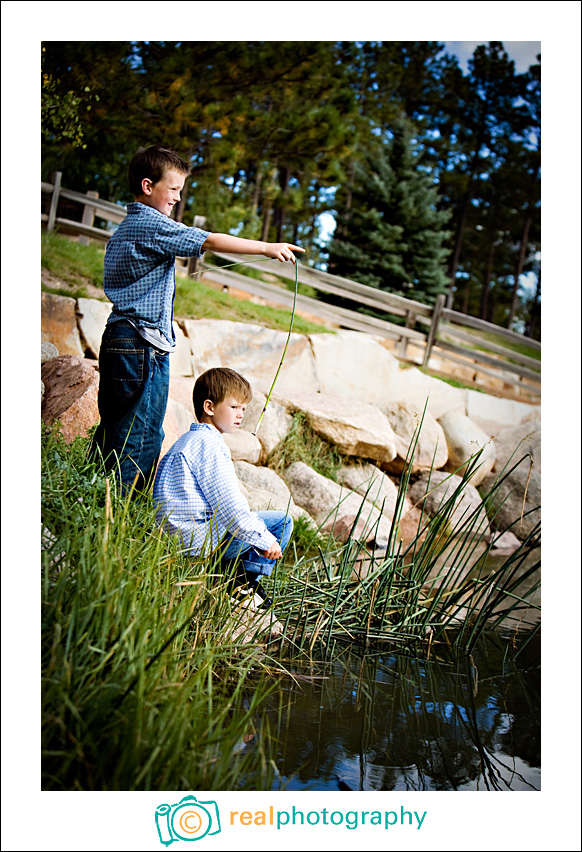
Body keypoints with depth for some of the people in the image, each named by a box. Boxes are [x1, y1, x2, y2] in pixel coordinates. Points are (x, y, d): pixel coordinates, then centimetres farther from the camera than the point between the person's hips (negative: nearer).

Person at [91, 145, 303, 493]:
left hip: (117, 341, 10)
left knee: (112, 431, 13)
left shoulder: (124, 229, 21)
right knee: (141, 438, -5)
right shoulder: (153, 224, -10)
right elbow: (210, 241, -18)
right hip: (143, 345, -10)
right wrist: (267, 247, -16)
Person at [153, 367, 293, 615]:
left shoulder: (187, 441, 19)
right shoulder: (209, 445, -14)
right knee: (282, 522, -5)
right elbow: (229, 505, -20)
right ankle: (245, 580, -2)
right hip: (199, 537, -10)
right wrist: (265, 539, -11)